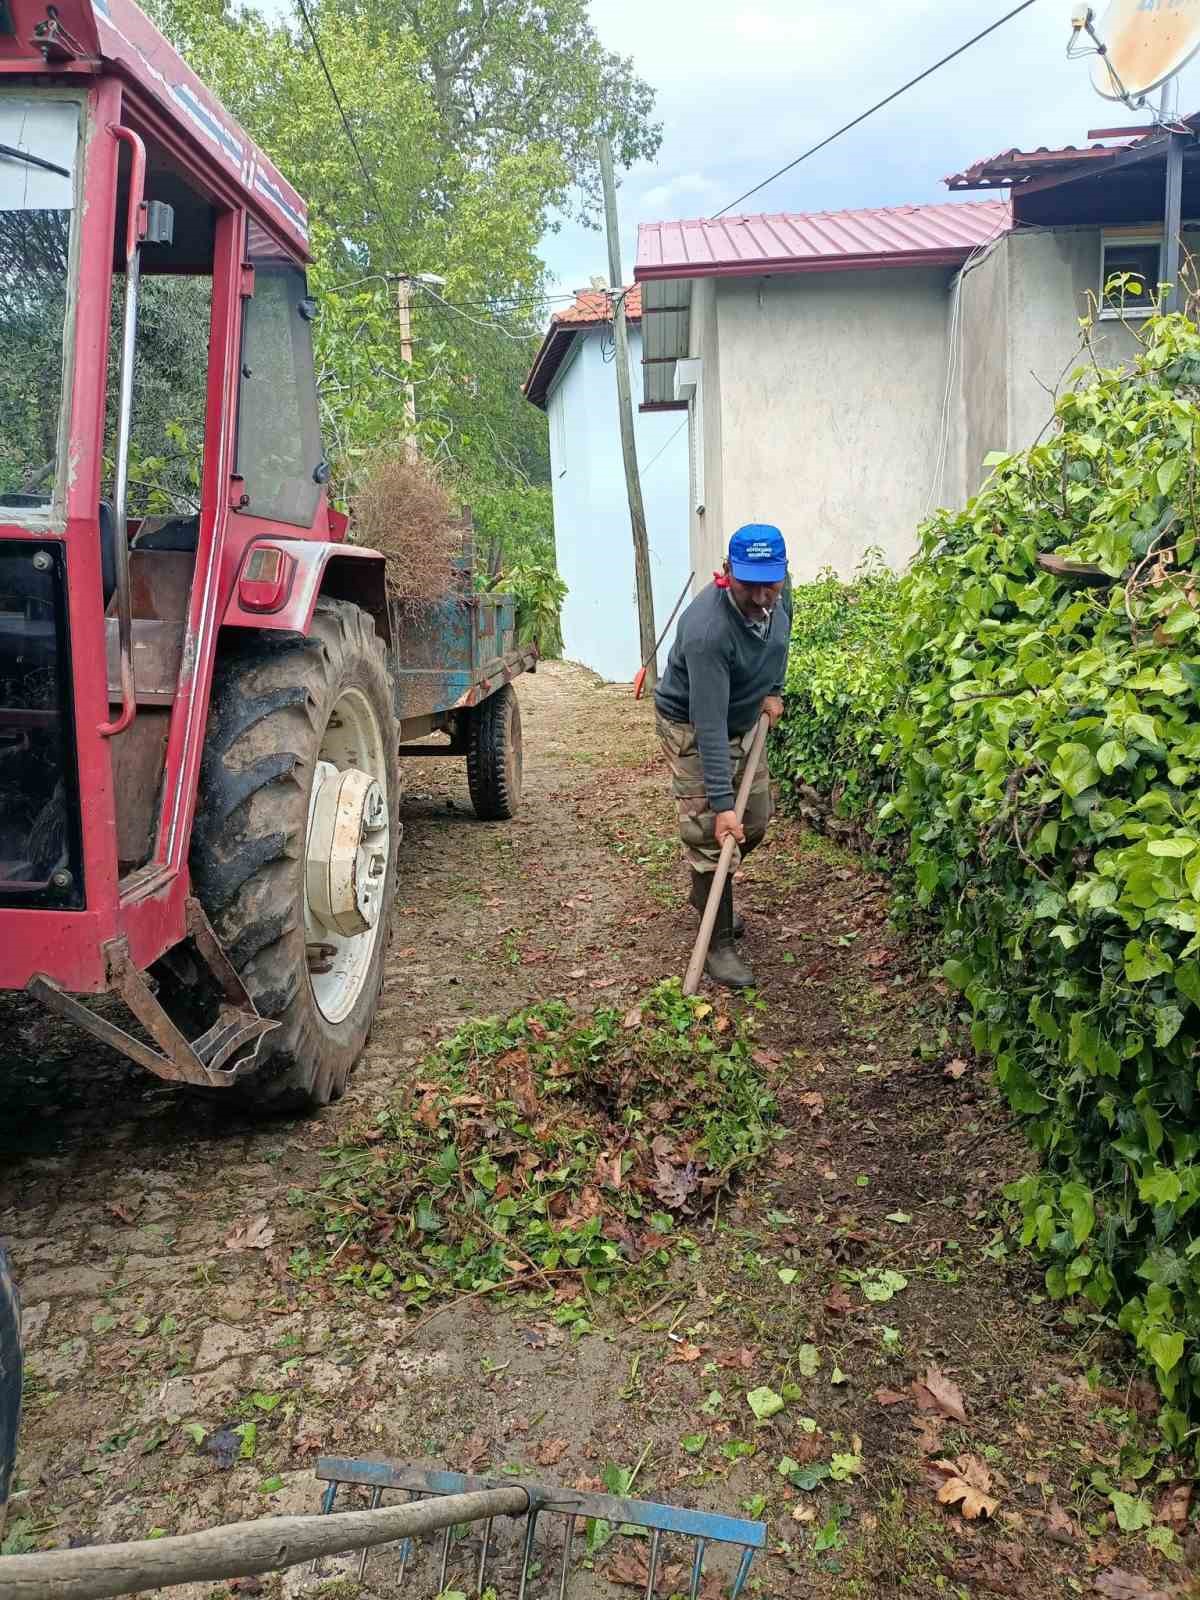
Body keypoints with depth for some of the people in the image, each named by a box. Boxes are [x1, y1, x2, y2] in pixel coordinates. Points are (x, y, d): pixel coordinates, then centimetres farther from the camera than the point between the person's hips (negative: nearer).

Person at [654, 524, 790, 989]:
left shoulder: (777, 602, -15)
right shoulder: (708, 629, -37)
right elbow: (709, 725, -37)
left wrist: (774, 688, 4)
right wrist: (721, 802, -38)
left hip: (744, 723, 8)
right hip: (692, 729, -7)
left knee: (755, 824, 14)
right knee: (711, 835, -10)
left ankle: (704, 893, 38)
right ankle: (719, 944, 3)